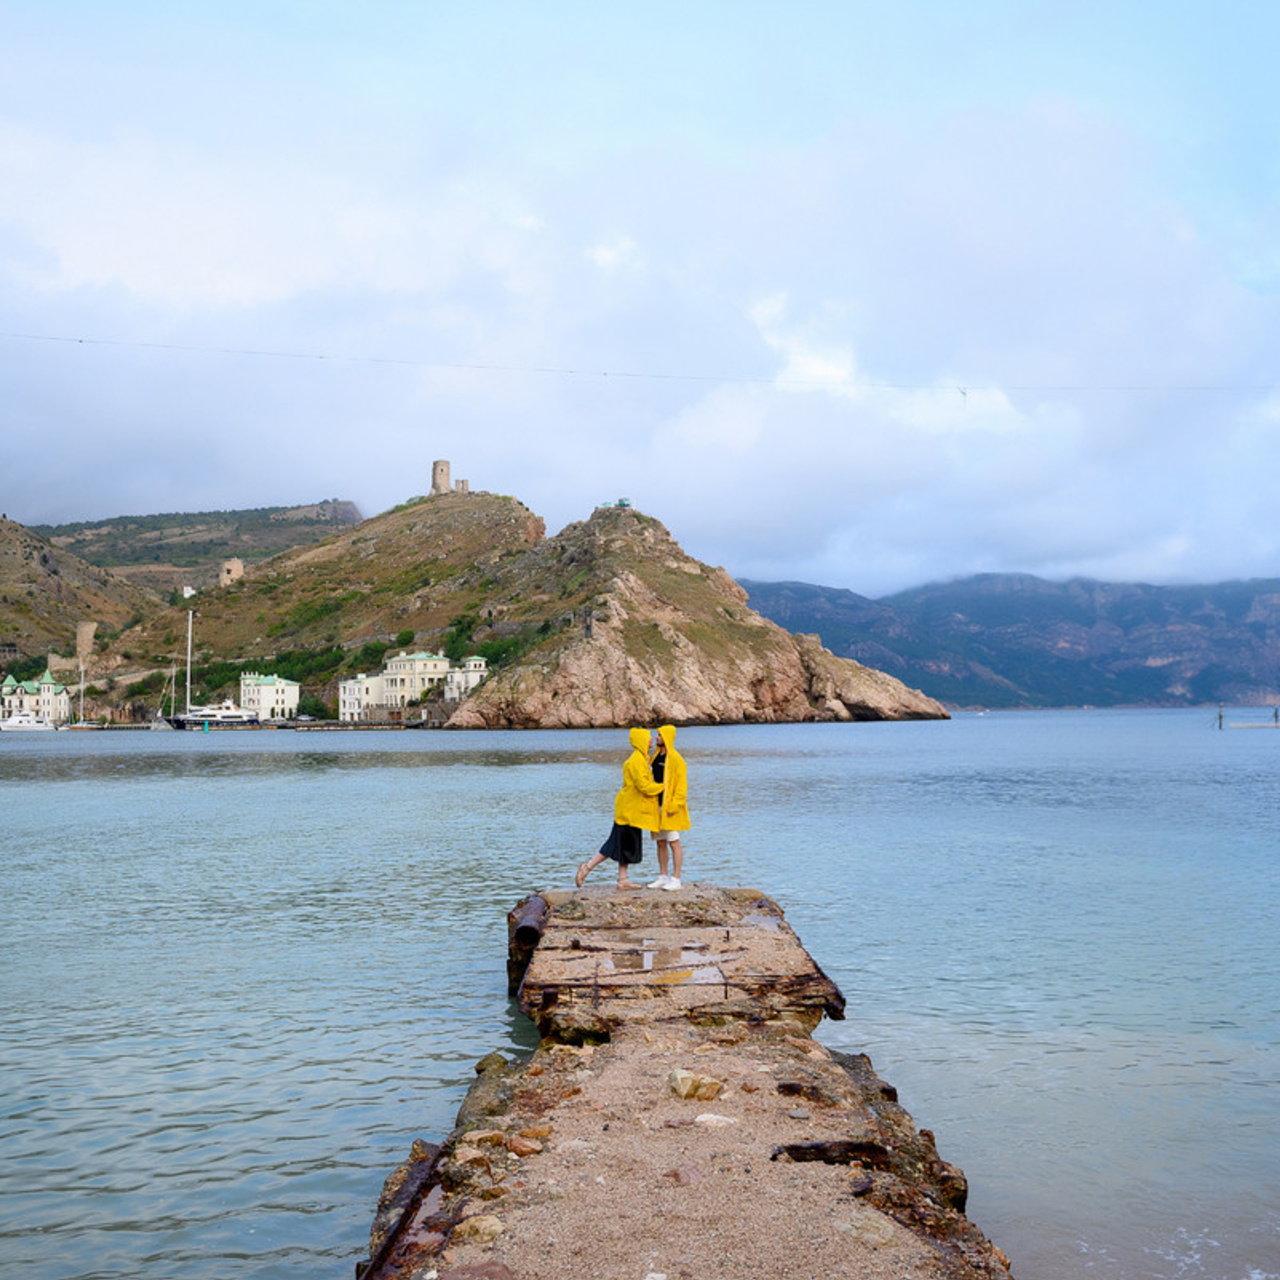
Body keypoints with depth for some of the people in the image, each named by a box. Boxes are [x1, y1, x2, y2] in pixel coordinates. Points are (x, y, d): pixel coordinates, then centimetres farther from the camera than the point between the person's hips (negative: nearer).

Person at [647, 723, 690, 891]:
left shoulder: (675, 759, -12)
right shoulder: (657, 757, 13)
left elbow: (682, 784, -15)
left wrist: (674, 805, -20)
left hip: (669, 808, -8)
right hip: (657, 806, 8)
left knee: (674, 842, -4)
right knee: (661, 842, 11)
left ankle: (676, 879, -1)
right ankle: (663, 877, 18)